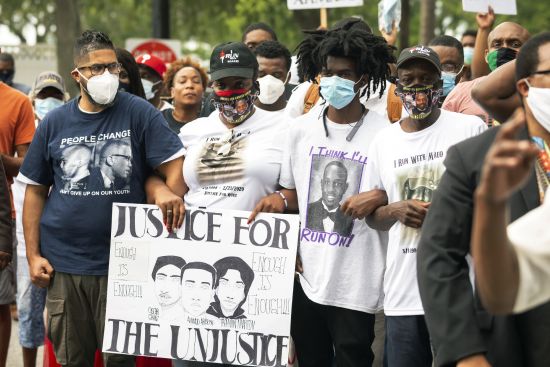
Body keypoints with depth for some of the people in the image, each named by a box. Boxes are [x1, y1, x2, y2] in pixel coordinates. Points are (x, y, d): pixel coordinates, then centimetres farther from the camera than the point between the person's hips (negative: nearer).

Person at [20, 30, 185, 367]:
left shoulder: (139, 113, -2)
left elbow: (175, 166, -7)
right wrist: (33, 255, 3)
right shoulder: (55, 123, 6)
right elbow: (36, 191, 9)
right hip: (63, 264, 2)